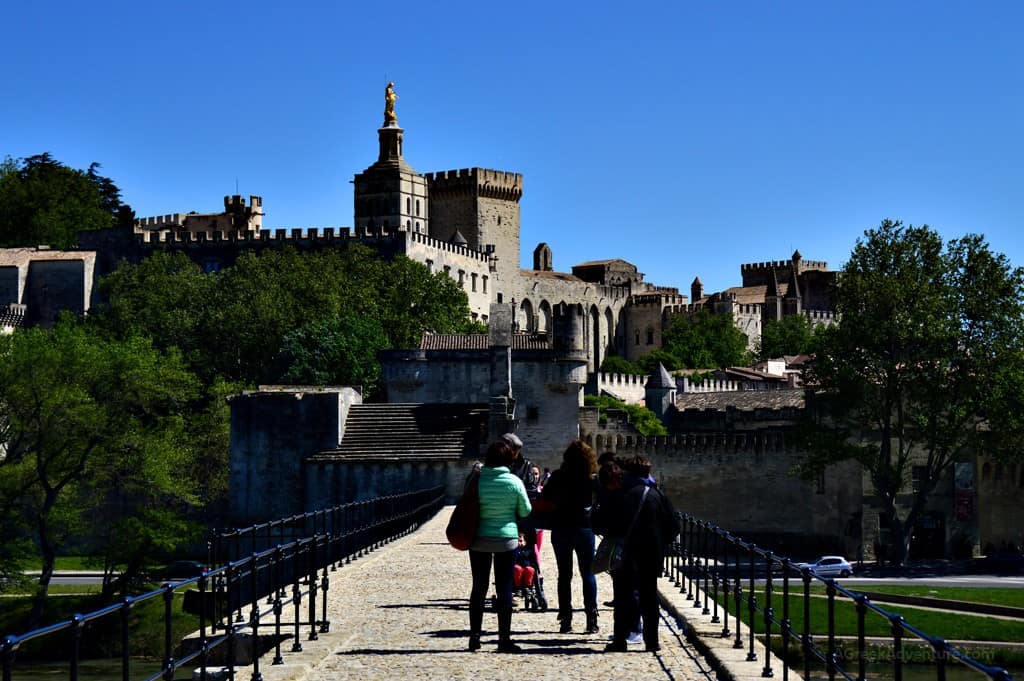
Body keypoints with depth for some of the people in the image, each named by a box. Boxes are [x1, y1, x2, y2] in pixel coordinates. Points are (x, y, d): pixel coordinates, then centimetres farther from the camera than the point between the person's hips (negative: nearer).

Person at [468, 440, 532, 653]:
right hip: (506, 539, -2)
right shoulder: (514, 482, -7)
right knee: (504, 588, 4)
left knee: (479, 588, 11)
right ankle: (504, 639, 3)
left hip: (479, 540, 2)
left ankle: (474, 636, 11)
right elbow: (525, 511, 2)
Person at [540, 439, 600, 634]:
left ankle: (565, 619, 6)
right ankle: (591, 619, 3)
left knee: (564, 574, 8)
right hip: (584, 528, 0)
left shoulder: (558, 477, -6)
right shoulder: (592, 479, -7)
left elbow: (544, 499, -3)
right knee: (588, 574, 8)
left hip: (560, 528, 0)